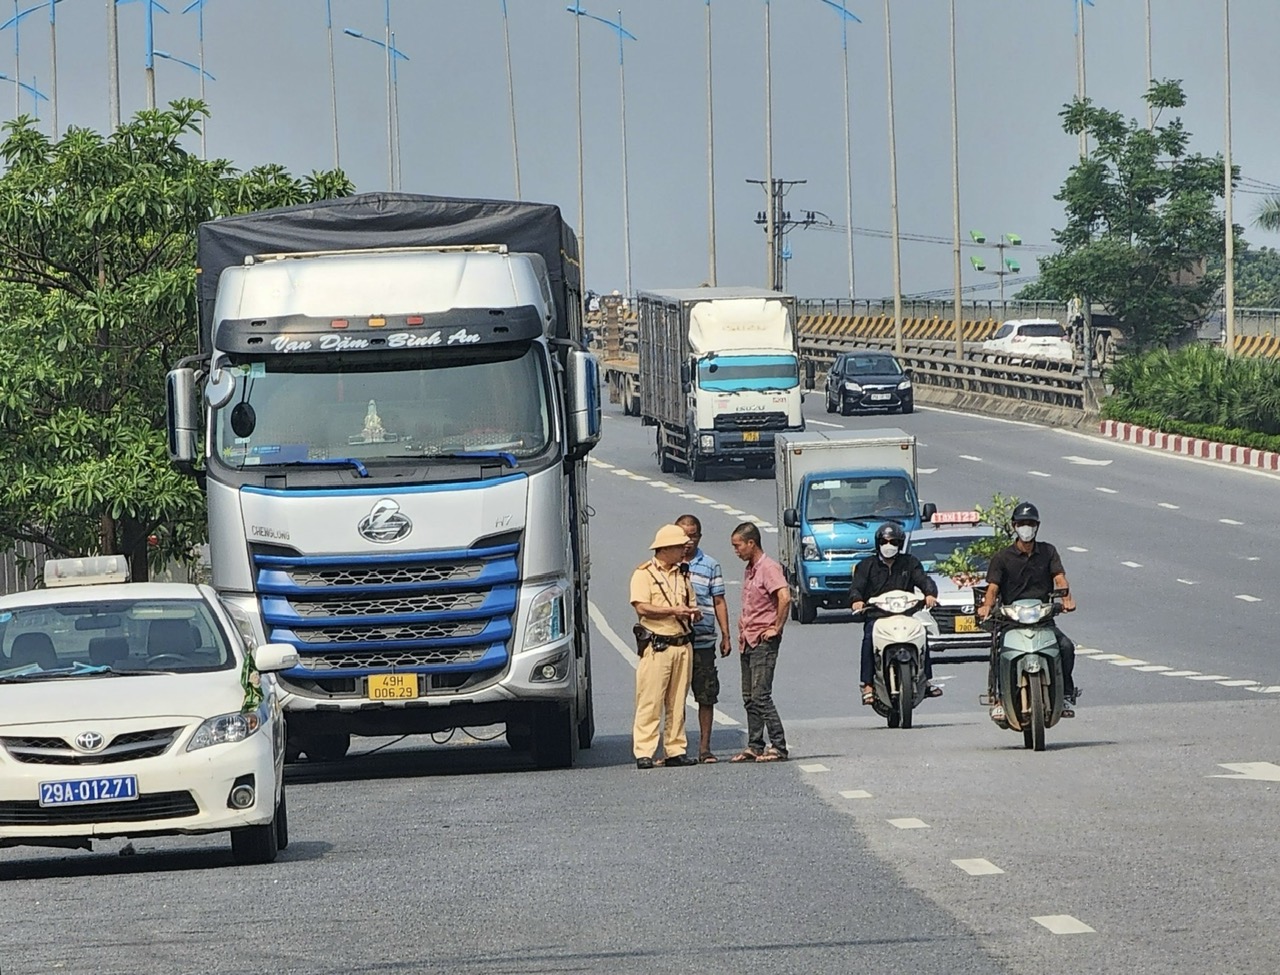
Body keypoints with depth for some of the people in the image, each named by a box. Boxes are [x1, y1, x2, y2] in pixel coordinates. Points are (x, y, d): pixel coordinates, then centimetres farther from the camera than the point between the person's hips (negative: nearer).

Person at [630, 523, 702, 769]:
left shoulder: (682, 574, 18)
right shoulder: (644, 574, -2)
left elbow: (692, 605, 22)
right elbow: (642, 608, -13)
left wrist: (693, 612, -2)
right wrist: (673, 611, -16)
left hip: (682, 645, 6)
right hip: (657, 645, -6)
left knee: (677, 702, 7)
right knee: (650, 701, -8)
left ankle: (676, 750, 10)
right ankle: (644, 753, -9)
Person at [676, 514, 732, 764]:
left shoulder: (710, 566, 9)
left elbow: (719, 602, 10)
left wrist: (725, 636, 6)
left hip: (703, 642, 0)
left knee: (706, 696, 1)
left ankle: (705, 748, 8)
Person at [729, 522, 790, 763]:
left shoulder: (769, 567, -12)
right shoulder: (750, 570, 17)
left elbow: (785, 597, -26)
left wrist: (777, 628, -19)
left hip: (763, 641, -10)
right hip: (747, 641, 10)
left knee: (761, 695, -12)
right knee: (749, 698, 9)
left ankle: (779, 746, -10)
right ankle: (754, 746, 13)